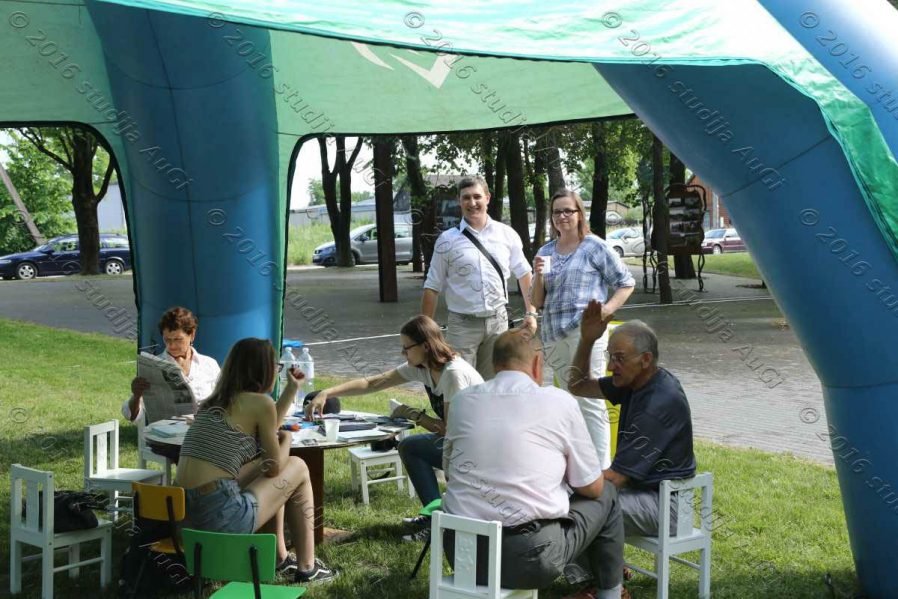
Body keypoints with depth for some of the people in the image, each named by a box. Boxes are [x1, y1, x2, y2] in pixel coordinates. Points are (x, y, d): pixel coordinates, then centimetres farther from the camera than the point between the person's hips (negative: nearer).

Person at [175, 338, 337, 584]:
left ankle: (278, 556, 37)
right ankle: (307, 566, 21)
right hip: (221, 516, -8)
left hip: (186, 512, 8)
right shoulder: (260, 402, -6)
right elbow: (275, 467, 2)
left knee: (265, 467, 29)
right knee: (298, 467, 14)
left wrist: (292, 390, 34)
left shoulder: (217, 399, 17)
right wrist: (286, 440, 22)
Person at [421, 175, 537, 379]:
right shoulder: (447, 240, -3)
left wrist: (530, 312, 12)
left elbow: (523, 274, 15)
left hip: (498, 321, 2)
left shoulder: (507, 234, 3)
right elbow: (432, 288, 0)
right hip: (463, 324, -2)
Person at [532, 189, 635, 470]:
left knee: (590, 403, -8)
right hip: (553, 335, 6)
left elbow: (626, 283, 4)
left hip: (585, 331, -6)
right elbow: (537, 303, 14)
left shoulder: (594, 247, 0)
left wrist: (606, 310, -9)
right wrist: (539, 276, -4)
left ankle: (602, 467, -5)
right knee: (570, 402, 12)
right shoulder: (545, 252, 13)